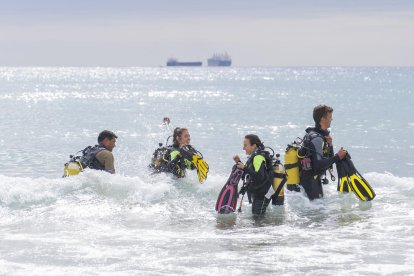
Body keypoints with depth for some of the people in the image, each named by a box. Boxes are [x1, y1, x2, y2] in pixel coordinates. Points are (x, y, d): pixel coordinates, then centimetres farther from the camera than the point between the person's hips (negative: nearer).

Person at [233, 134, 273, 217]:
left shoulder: (259, 157, -19)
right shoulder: (254, 156, 13)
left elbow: (259, 176, -32)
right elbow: (246, 174, 23)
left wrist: (245, 168, -37)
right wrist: (239, 163, 10)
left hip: (262, 195, -11)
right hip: (257, 193, 11)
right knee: (255, 216, 17)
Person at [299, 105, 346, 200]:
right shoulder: (317, 138, -19)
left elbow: (328, 158, 16)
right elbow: (319, 165, -26)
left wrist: (329, 145, -2)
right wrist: (337, 157, -19)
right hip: (311, 182, -10)